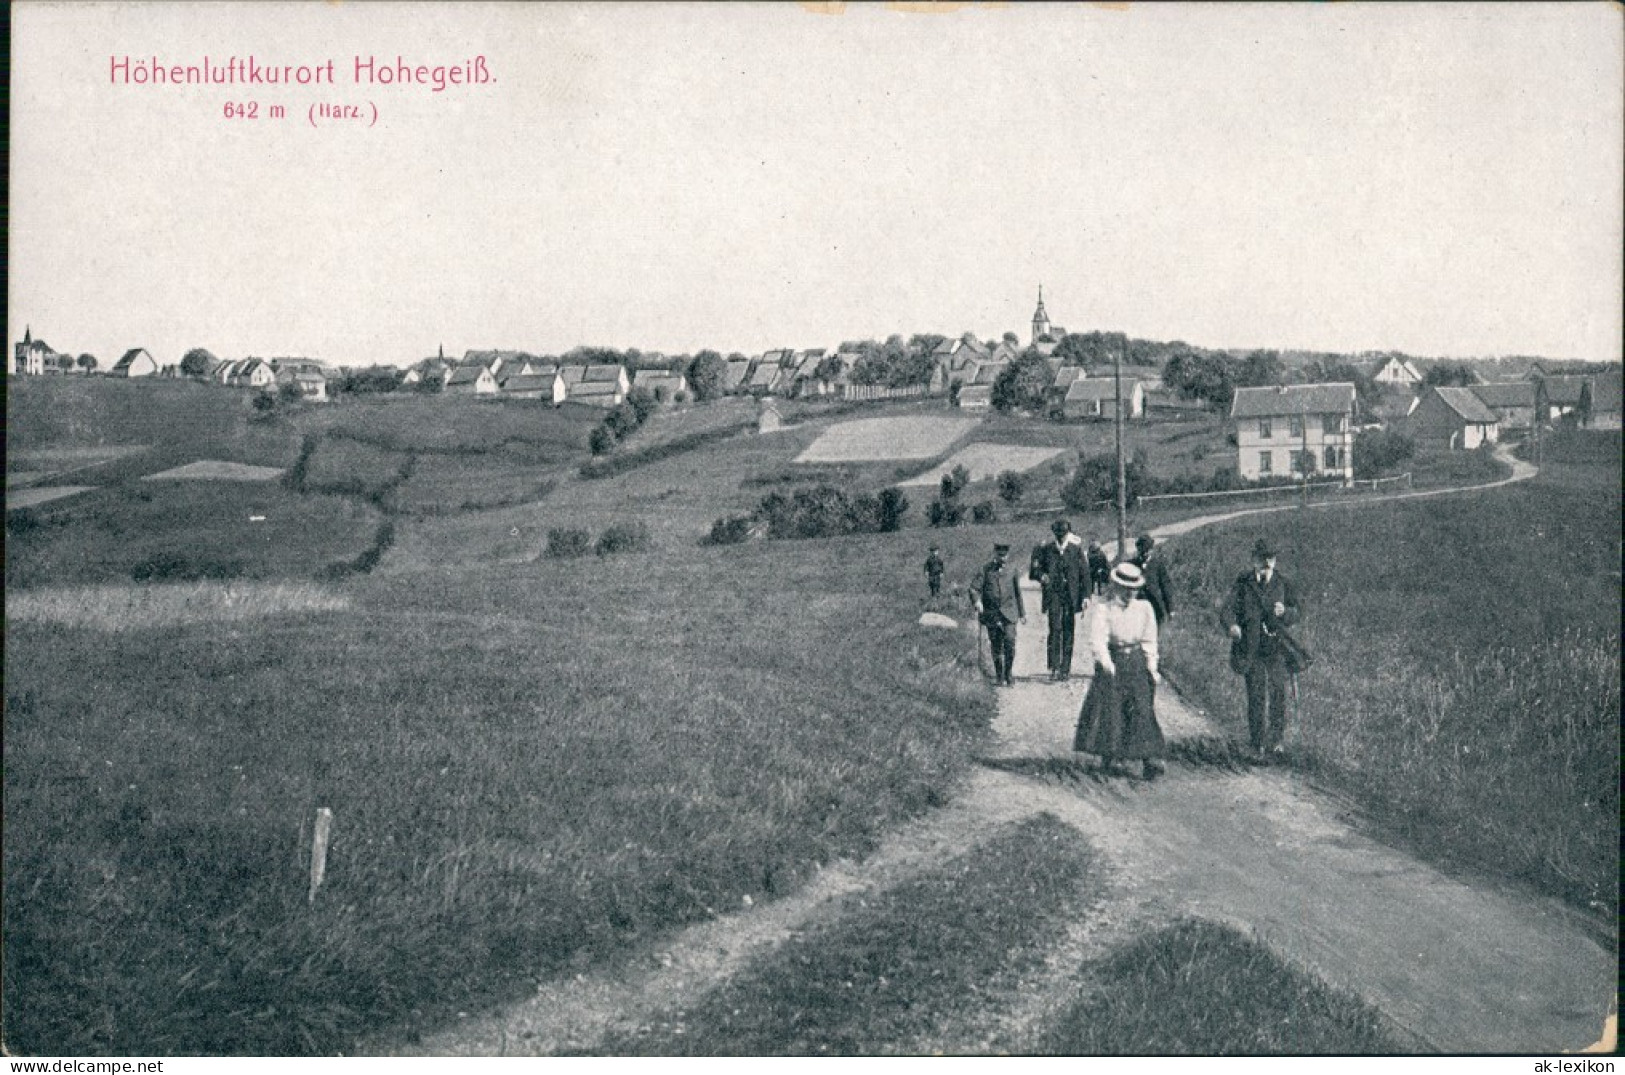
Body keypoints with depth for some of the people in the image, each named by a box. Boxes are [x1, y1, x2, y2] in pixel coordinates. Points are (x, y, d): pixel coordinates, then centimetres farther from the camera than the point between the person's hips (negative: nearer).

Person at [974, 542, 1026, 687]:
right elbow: (975, 588, -1)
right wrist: (977, 601, -22)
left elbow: (1017, 592, 15)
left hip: (1009, 613, 0)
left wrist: (1022, 613, 18)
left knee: (1009, 642, -14)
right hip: (991, 613, 0)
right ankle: (999, 676, 17)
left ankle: (1009, 675, -3)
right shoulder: (986, 569, 3)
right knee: (996, 646, 5)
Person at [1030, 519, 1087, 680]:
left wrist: (1085, 596, 0)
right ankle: (1054, 667, -13)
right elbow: (1035, 570, 8)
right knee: (1055, 629, -13)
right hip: (1053, 594, -1)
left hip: (1071, 596, 1)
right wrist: (1041, 576, -15)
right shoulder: (1046, 549, 4)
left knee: (1068, 631, 4)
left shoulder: (1076, 549, 4)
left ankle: (1065, 668, 13)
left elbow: (1085, 574, 6)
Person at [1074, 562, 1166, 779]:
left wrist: (1152, 668, 7)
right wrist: (1107, 663, -30)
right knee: (1110, 710, -1)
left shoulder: (1144, 607, 8)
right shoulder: (1102, 609, -5)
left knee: (1142, 710, -6)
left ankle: (1150, 760, -10)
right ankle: (1109, 759, 11)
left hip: (1137, 663, 3)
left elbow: (1149, 640, 14)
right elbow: (1097, 640, -15)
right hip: (1112, 663, -2)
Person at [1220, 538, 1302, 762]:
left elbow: (1295, 615, 4)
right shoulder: (1243, 583, 1)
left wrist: (1284, 612, -20)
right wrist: (1232, 625, -30)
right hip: (1251, 649, -1)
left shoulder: (1283, 584, 5)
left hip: (1277, 648, 1)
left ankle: (1274, 742, 18)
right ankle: (1257, 745, 9)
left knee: (1278, 695, 1)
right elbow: (1228, 609, -7)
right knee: (1256, 697, -1)